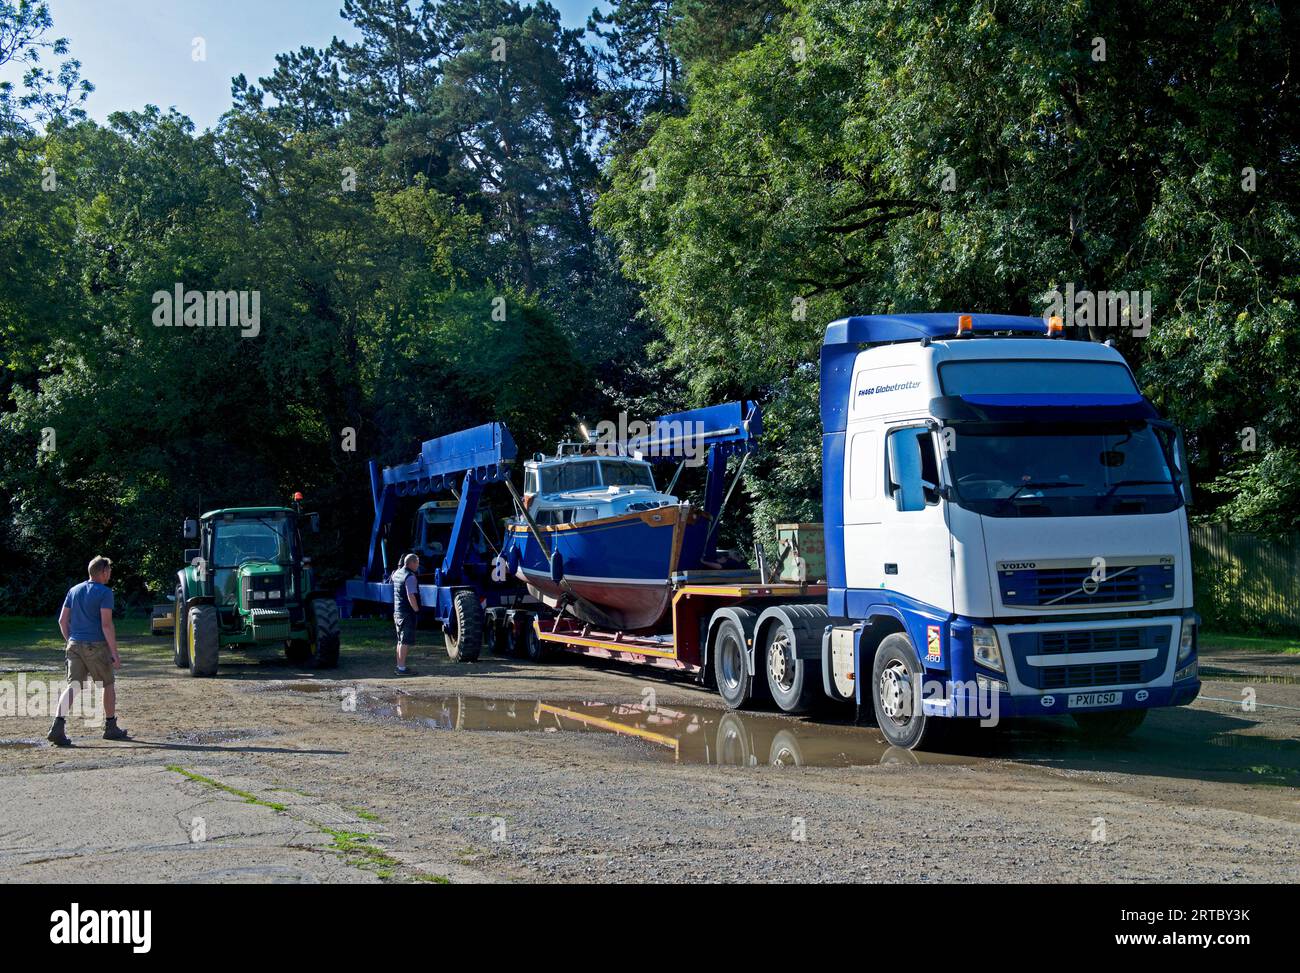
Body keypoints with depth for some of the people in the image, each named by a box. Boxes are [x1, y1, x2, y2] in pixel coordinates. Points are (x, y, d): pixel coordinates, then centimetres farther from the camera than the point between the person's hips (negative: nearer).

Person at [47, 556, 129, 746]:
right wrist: (115, 653, -12)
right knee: (108, 685, 12)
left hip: (74, 645, 5)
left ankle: (58, 727, -18)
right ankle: (111, 728, 19)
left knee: (73, 686, 0)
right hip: (96, 645, -5)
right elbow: (106, 624, -15)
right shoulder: (104, 592, -8)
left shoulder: (74, 590, 12)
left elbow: (62, 620, 12)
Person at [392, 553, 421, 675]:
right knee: (406, 642, -6)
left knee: (401, 641, 16)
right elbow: (411, 597, -22)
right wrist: (417, 610, -16)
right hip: (408, 613, -9)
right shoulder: (410, 577, -16)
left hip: (397, 611, 9)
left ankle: (399, 666, 21)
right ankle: (402, 668, -5)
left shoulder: (397, 573, 11)